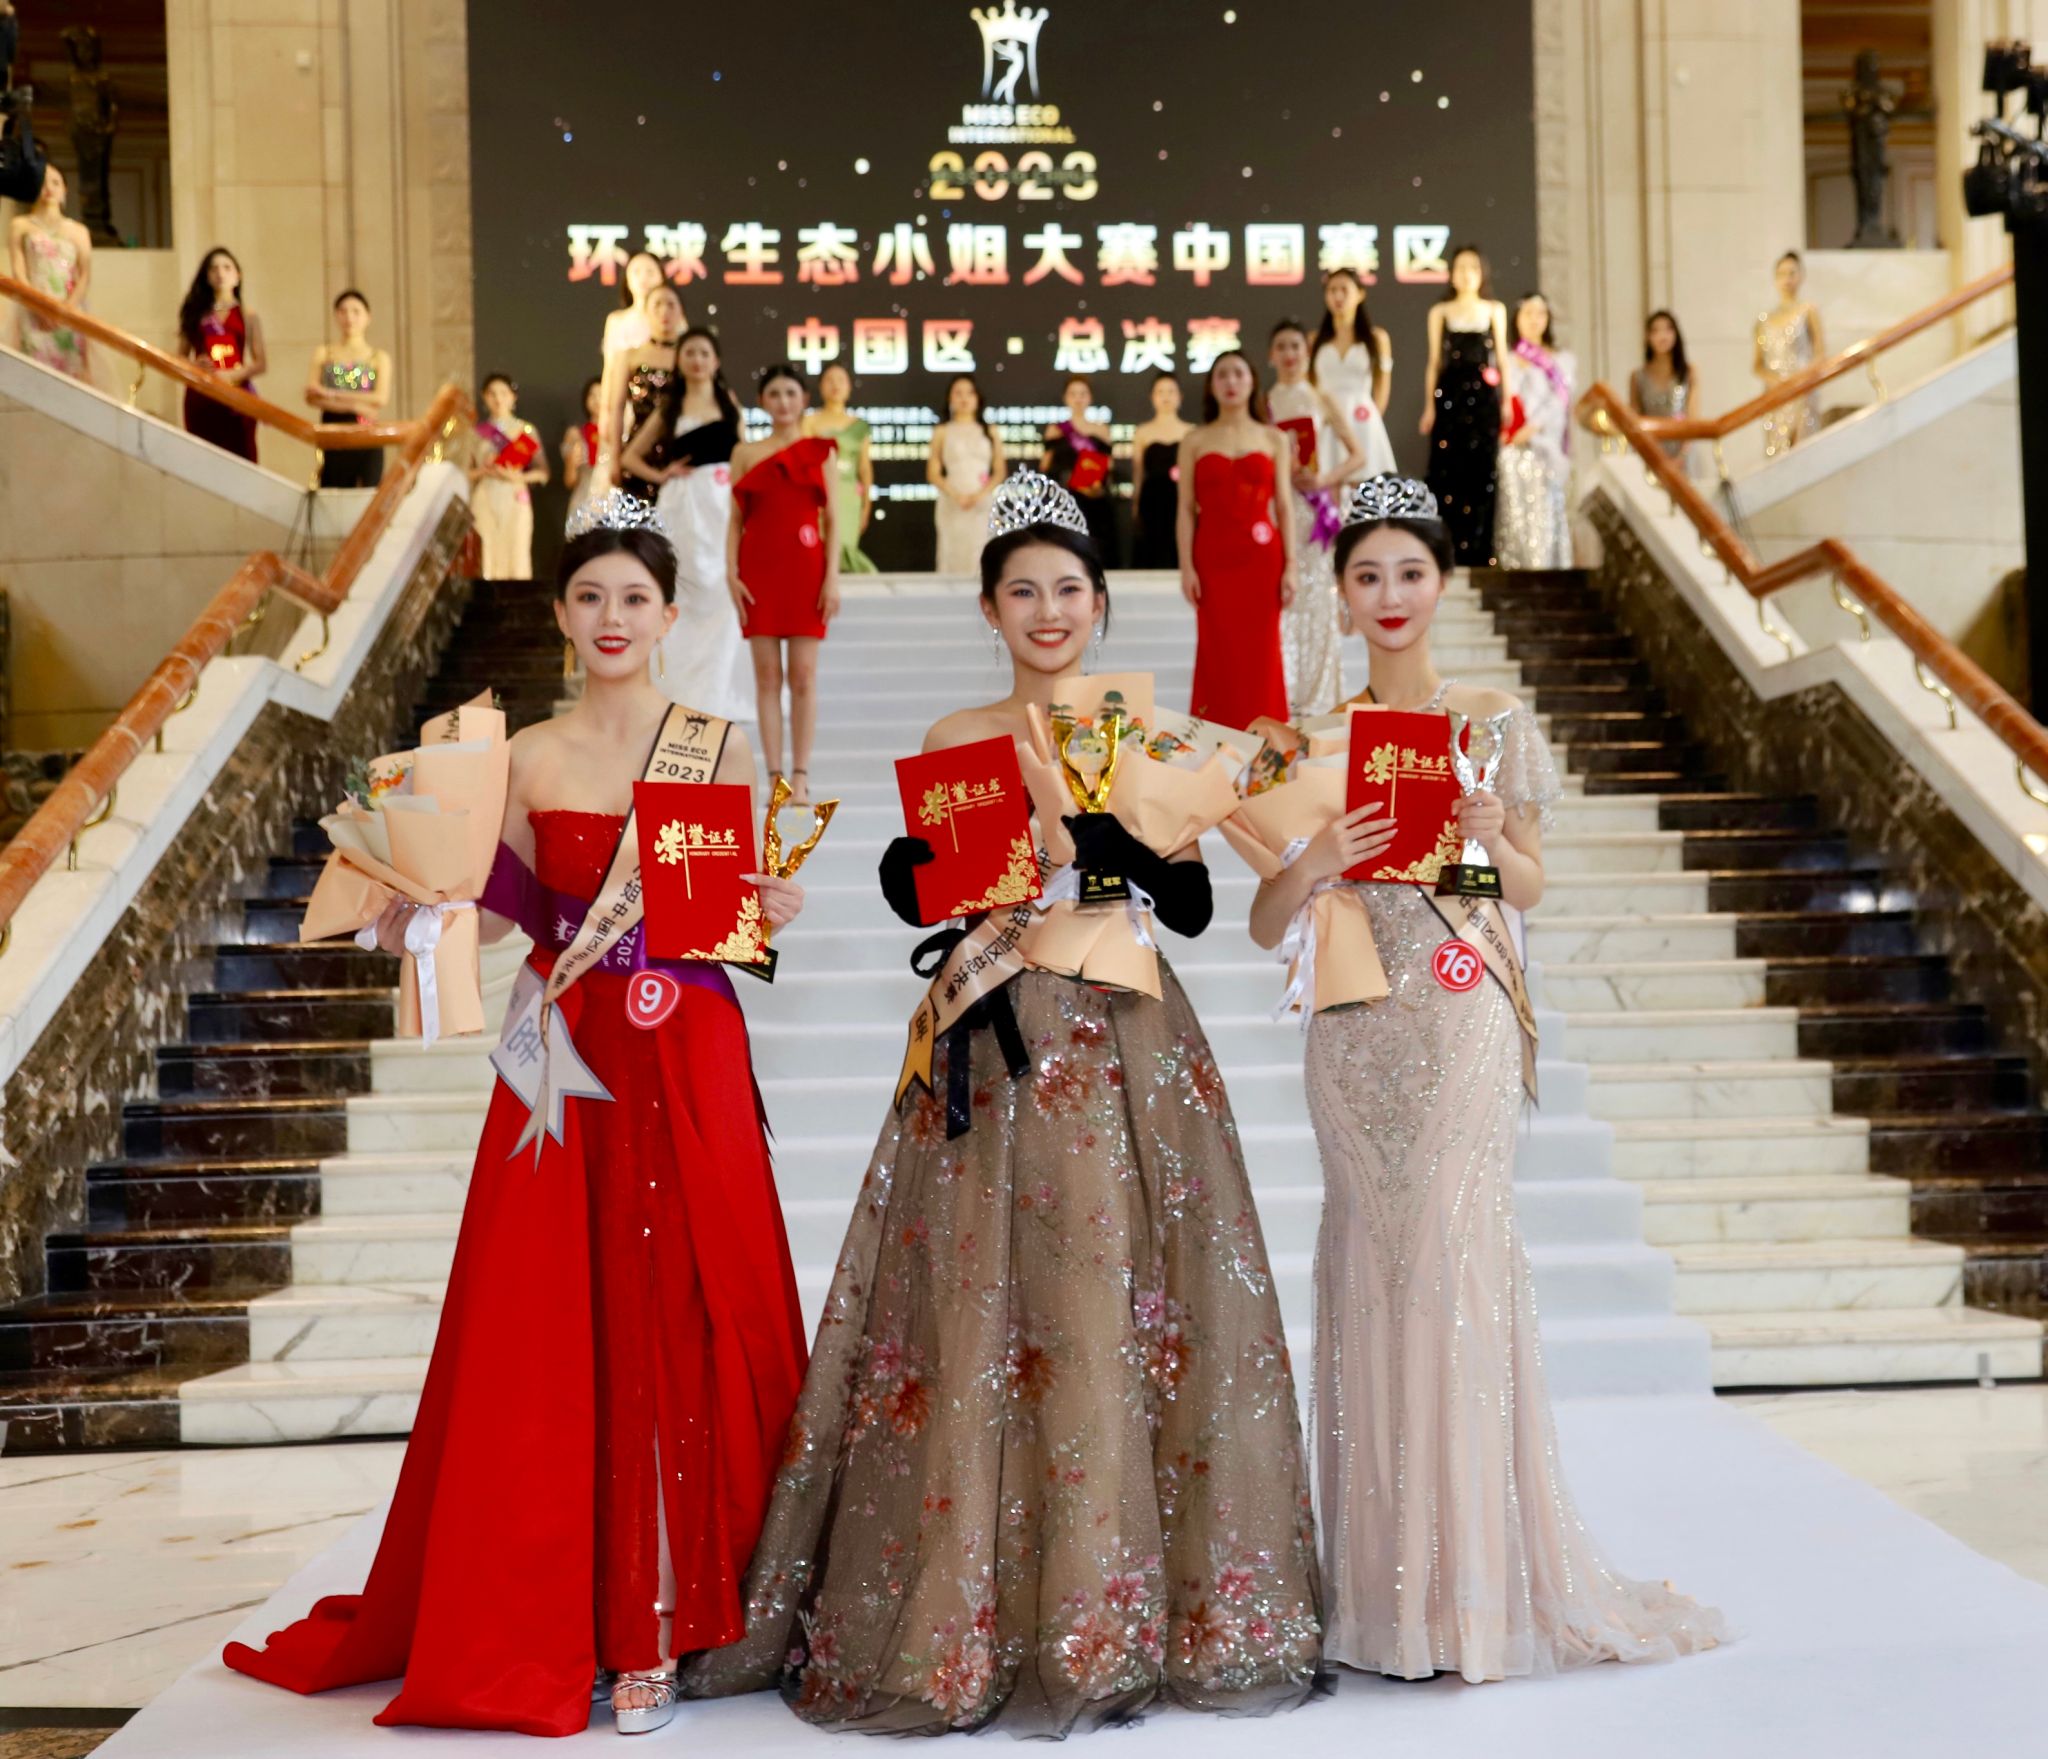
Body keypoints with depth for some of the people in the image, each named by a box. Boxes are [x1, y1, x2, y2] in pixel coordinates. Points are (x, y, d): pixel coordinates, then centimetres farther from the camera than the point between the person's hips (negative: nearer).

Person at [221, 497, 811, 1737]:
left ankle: (655, 1627, 10)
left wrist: (778, 897, -14)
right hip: (566, 1059, 1)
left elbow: (754, 907, 7)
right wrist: (407, 899, -7)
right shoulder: (527, 758, 7)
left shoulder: (717, 743, 4)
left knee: (679, 1321, 0)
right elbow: (502, 915, 9)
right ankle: (553, 1618, 17)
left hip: (688, 1059, -1)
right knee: (550, 1330, 2)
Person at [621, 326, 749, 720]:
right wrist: (661, 476, -1)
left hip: (724, 502, 1)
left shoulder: (729, 401, 14)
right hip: (683, 506, -1)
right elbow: (630, 457, 15)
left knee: (722, 592, -4)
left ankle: (717, 693, 4)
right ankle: (686, 693, 3)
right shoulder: (669, 406, 12)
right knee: (689, 593, -3)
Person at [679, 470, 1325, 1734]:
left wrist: (1092, 803, -13)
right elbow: (918, 894, 2)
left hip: (1126, 1049, 0)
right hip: (994, 1050, 0)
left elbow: (1193, 907, -1)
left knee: (1118, 1321, -2)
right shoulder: (954, 742, 9)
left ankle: (1116, 1613, 11)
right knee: (978, 1322, -1)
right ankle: (970, 1622, 11)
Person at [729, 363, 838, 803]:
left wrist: (832, 577, -4)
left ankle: (801, 777, 0)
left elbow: (832, 519, 5)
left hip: (806, 570, -1)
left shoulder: (819, 450, 9)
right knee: (767, 676, 0)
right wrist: (731, 574, -4)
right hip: (758, 569, 1)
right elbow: (735, 520, 8)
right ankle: (775, 777, 2)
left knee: (803, 676, -3)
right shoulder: (745, 453, 11)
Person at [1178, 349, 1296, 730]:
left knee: (1260, 652, 0)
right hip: (1213, 557, 0)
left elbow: (1283, 506, 6)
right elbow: (1187, 508, 3)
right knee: (1218, 652, -1)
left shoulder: (1274, 439, 10)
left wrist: (1290, 566, -1)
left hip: (1261, 556, 1)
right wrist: (1186, 567, -6)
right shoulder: (1195, 440, 8)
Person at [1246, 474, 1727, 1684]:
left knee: (1456, 1261, -5)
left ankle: (1478, 1577, 7)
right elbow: (1265, 924, 5)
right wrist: (1315, 862, -15)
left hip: (1465, 1017, -2)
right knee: (1370, 1267, 4)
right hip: (1357, 1026, 2)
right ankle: (1388, 1580, 15)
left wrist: (1490, 837, -11)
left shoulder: (1497, 719, 4)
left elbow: (1533, 884, 9)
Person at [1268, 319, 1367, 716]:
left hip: (1315, 510, -1)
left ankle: (1318, 699, 5)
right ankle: (1280, 697, 1)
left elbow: (1357, 455, 4)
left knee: (1316, 600, -1)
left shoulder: (1322, 400, 6)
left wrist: (1324, 479, -10)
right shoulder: (1264, 404, 10)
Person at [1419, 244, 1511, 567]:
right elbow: (1434, 362, 8)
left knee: (1483, 472, -2)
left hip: (1485, 398, 1)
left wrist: (1506, 401, 4)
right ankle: (1450, 552, -3)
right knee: (1448, 472, -5)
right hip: (1450, 396, -1)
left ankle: (1480, 552, 3)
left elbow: (1502, 358, 11)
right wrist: (1429, 405, 2)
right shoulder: (1440, 312, 9)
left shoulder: (1495, 310, 11)